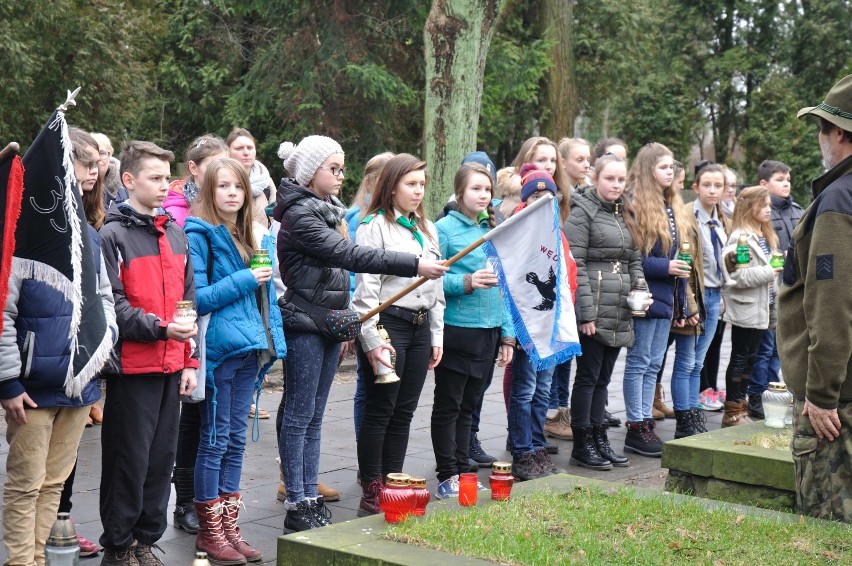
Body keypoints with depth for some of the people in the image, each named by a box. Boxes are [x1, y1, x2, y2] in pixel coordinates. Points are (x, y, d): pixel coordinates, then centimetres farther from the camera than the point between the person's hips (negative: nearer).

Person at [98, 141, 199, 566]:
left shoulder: (176, 233, 14)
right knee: (130, 459, 1)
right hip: (132, 367, -6)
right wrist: (160, 328, -23)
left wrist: (189, 360, 12)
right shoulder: (113, 235, -6)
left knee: (162, 458, 11)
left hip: (171, 366, 6)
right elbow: (112, 305, -12)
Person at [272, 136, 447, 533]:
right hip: (304, 326, -9)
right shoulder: (299, 214, -15)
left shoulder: (327, 211, 14)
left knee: (313, 417, 11)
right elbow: (349, 255, -25)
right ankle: (296, 505, 3)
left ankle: (310, 498, 17)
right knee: (299, 416, -2)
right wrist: (414, 265, -29)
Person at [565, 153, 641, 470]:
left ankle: (599, 438, 19)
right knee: (588, 375, -2)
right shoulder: (582, 212, -6)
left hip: (619, 313, 7)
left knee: (603, 377, 12)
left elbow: (634, 260, 23)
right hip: (594, 311, -7)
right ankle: (581, 446, 4)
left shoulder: (624, 215, 17)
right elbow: (575, 265, -13)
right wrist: (586, 312, -17)